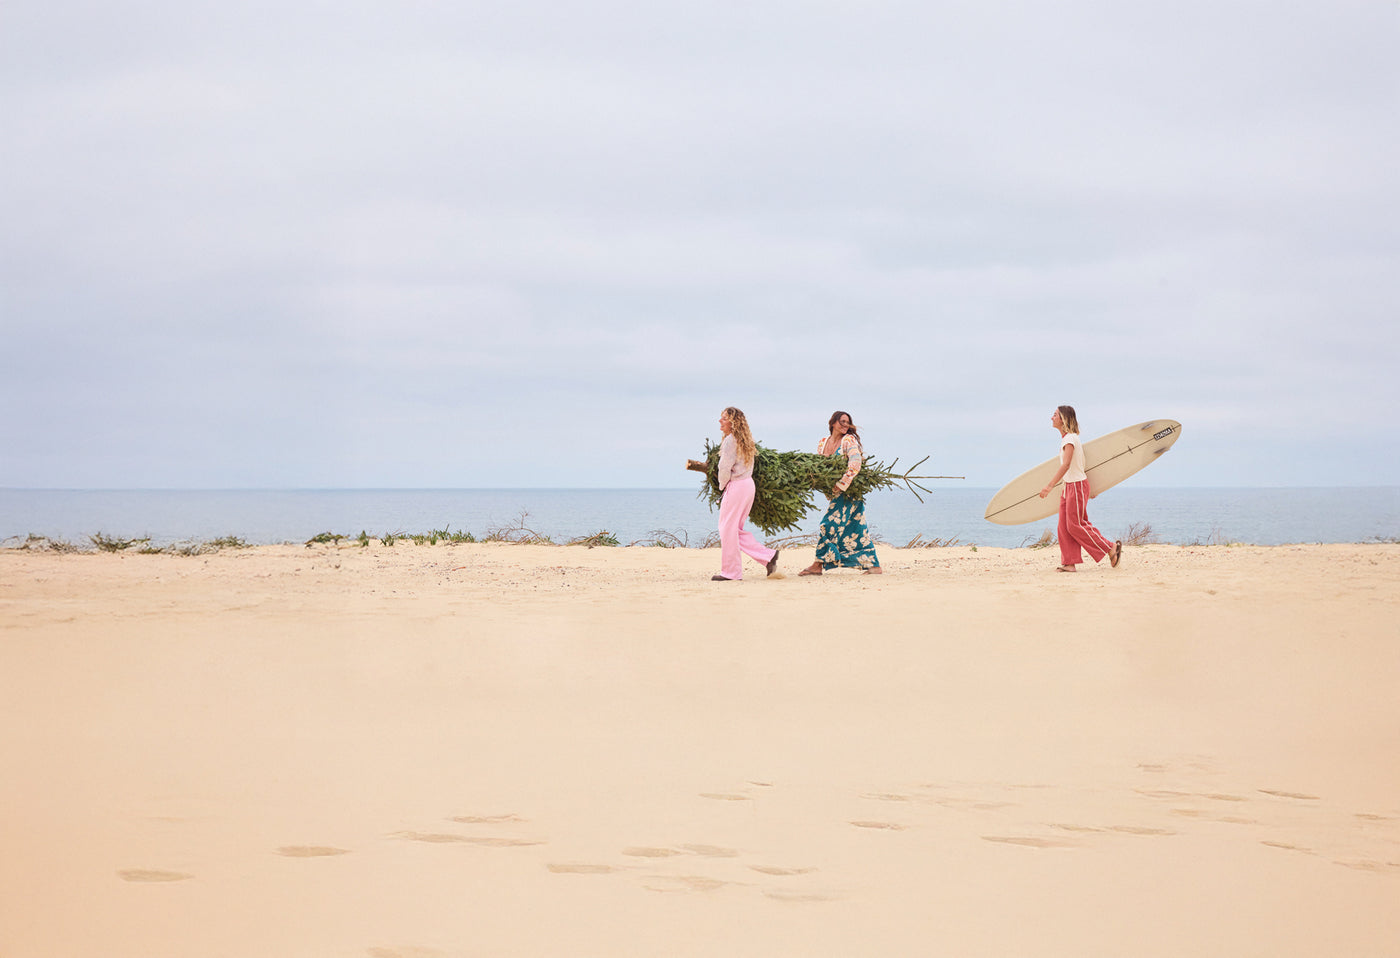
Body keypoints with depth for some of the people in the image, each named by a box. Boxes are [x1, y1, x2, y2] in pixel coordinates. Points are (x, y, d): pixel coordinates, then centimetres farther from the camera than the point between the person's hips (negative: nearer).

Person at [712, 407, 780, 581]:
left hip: (736, 486, -9)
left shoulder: (730, 440, -14)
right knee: (735, 529, 15)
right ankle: (768, 556, 10)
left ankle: (731, 572, 2)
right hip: (748, 484, 9)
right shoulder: (746, 440, 14)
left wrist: (722, 487, 0)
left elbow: (725, 467, -16)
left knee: (728, 528, -2)